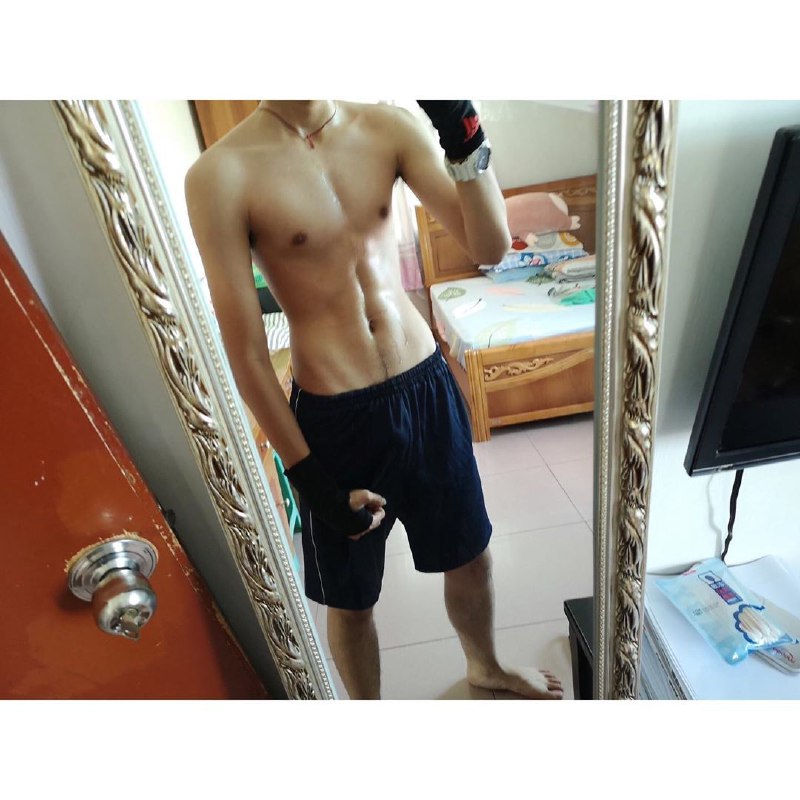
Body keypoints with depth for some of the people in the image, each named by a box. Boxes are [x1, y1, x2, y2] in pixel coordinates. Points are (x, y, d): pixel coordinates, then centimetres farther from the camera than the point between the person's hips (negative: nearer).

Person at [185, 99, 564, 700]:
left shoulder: (388, 126, 3)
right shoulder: (221, 173, -10)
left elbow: (490, 248, -5)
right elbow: (245, 350, -11)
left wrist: (467, 143, -20)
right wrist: (308, 476, -9)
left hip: (427, 385, 5)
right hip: (334, 418, -3)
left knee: (471, 555, 24)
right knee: (350, 601, 18)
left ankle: (486, 667, 59)